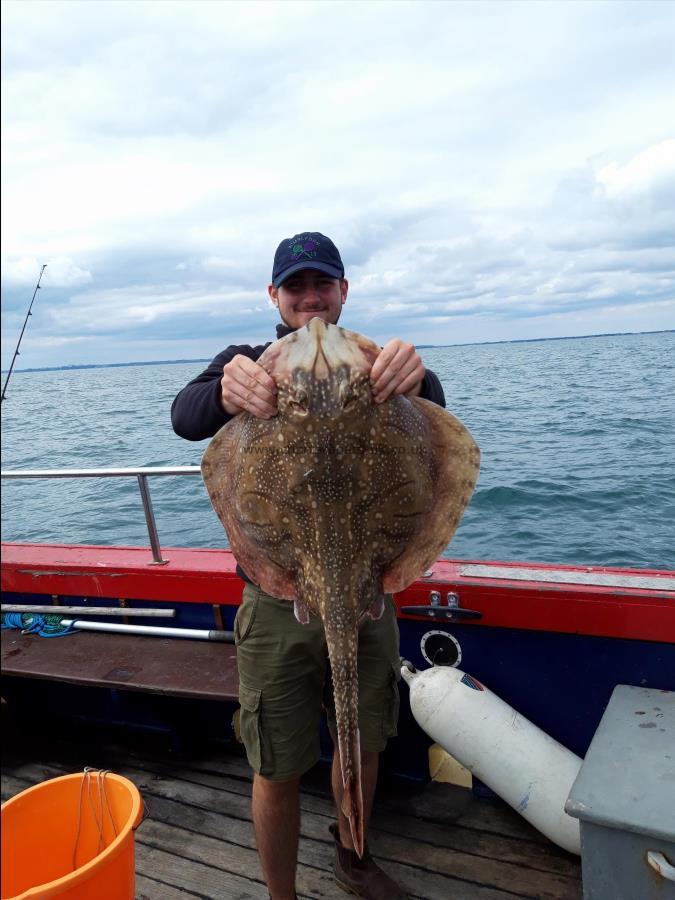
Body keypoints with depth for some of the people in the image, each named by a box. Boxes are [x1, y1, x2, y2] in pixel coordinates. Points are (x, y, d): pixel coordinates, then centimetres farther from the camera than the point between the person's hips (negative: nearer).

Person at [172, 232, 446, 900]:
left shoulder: (369, 363, 3)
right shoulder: (250, 364, -1)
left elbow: (432, 410, -17)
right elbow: (184, 416, -20)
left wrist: (415, 379, -42)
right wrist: (226, 392, -44)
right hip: (278, 599, -2)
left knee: (363, 745, 20)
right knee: (279, 772, 9)